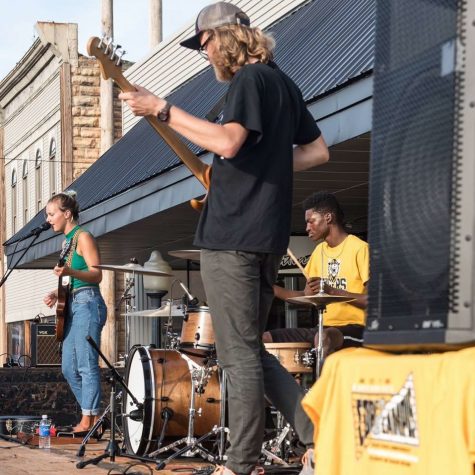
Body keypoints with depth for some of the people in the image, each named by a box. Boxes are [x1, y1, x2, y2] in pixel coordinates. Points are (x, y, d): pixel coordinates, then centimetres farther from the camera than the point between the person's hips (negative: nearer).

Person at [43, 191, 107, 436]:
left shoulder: (83, 237, -7)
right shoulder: (67, 240, 19)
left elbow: (96, 275, -14)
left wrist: (69, 272, -29)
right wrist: (57, 294, 11)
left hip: (88, 304, -10)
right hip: (72, 305, 10)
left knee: (86, 365, -10)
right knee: (69, 367, 8)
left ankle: (89, 419, -8)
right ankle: (91, 415, 14)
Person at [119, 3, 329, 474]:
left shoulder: (249, 79, -9)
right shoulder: (283, 83, 20)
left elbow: (227, 141, -24)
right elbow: (318, 150, 23)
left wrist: (163, 110, -19)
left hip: (232, 236, -10)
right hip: (267, 237, 10)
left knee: (238, 355, -5)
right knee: (250, 350, 15)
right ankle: (319, 436, 8)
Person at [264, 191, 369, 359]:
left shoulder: (359, 248, -8)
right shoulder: (319, 251, 16)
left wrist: (332, 291, -23)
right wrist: (272, 288, 5)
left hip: (355, 328, -8)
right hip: (324, 327, 8)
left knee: (323, 337, -40)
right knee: (265, 338, -3)